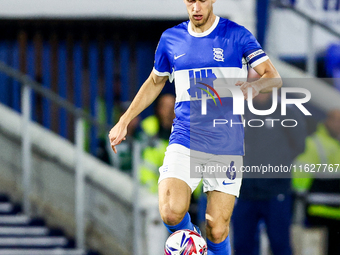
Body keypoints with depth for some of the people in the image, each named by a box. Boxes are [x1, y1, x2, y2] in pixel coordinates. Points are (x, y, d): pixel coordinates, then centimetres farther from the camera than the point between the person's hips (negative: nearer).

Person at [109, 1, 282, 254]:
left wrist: (255, 86, -28)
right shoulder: (171, 39, 7)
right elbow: (155, 82, 24)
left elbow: (274, 77, -5)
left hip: (227, 145, -2)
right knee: (171, 213, -21)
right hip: (185, 140, 2)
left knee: (217, 232, -6)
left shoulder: (236, 35, -1)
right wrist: (124, 122, 20)